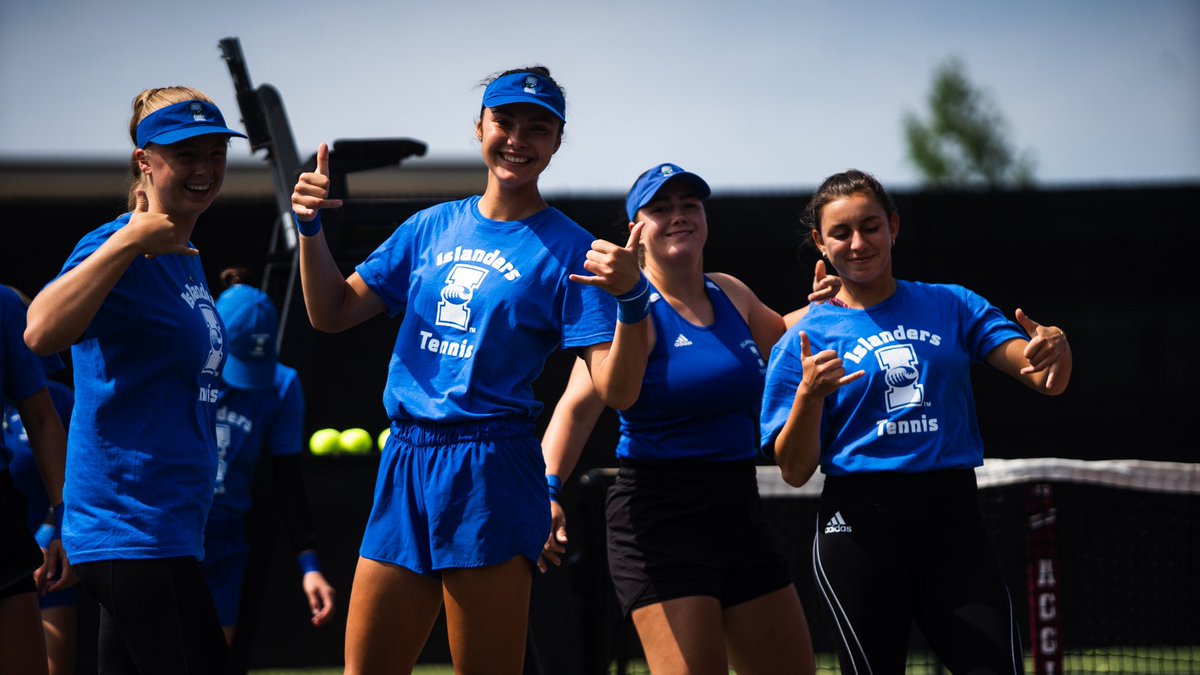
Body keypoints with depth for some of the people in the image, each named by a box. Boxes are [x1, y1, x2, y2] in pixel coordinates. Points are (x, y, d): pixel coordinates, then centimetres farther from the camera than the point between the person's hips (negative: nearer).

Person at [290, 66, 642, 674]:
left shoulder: (567, 250, -2)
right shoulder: (432, 227, 13)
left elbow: (614, 390, -10)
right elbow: (331, 314, 15)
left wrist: (630, 301, -27)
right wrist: (310, 228, 0)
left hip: (490, 475, -5)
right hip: (405, 465, 5)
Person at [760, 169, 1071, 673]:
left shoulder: (951, 306, 11)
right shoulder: (803, 341, 6)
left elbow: (1046, 380, 3)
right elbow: (795, 471, 1)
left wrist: (1054, 352, -21)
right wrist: (809, 394, -16)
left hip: (953, 523, 1)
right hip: (860, 531, -1)